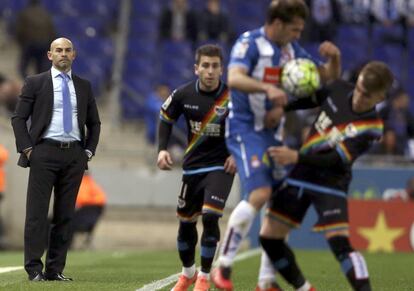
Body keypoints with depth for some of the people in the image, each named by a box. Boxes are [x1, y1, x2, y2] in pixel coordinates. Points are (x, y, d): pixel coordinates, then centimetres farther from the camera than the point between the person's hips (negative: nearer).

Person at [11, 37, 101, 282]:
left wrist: (89, 151, 9)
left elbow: (94, 123, 21)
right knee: (37, 212, -6)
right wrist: (27, 149, -7)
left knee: (66, 214, 3)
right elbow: (18, 119, 2)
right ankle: (34, 269, -4)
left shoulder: (84, 87, 14)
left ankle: (56, 269, 7)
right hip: (44, 152, -3)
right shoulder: (35, 83, 4)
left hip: (74, 155, 3)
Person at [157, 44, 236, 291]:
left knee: (210, 217, -19)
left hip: (221, 166, -3)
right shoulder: (184, 95, -7)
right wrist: (162, 149, 0)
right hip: (192, 166, 3)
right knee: (186, 222, 11)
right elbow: (166, 117, 11)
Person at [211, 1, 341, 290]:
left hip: (273, 133, 8)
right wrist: (267, 88, -46)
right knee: (259, 194, -24)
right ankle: (223, 267, -15)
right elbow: (234, 78, -29)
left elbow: (329, 76, 18)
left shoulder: (291, 49, 10)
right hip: (245, 128, -8)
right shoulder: (250, 43, -12)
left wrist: (334, 58, -5)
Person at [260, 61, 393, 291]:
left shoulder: (370, 128, -18)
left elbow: (336, 160, -25)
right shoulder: (339, 89, -3)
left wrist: (296, 157, -33)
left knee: (340, 242, -24)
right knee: (269, 237, 5)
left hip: (331, 183, -6)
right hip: (300, 176, 6)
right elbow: (306, 100, 17)